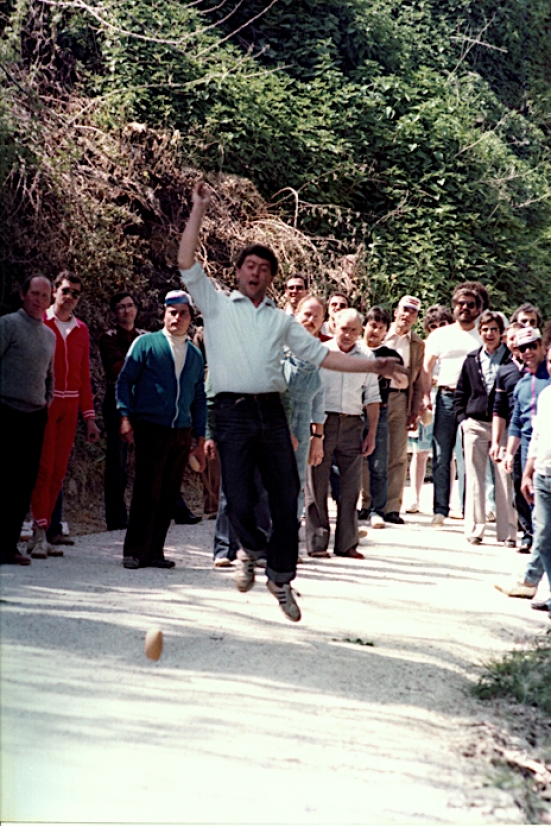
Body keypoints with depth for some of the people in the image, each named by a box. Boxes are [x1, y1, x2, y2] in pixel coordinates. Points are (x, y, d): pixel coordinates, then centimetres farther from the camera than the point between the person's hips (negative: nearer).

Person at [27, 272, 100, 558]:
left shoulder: (81, 330, 13)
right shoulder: (39, 323, 0)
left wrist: (89, 416, 12)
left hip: (70, 406, 5)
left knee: (58, 471, 3)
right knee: (43, 467, -9)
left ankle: (40, 534, 9)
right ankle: (39, 533, -8)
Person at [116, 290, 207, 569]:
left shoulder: (195, 355, 16)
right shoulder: (146, 343, 4)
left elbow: (199, 398, 19)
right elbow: (125, 380, 1)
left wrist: (200, 438, 13)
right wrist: (125, 417, -11)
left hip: (182, 433, 4)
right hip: (150, 428, -4)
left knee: (169, 494, 5)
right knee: (147, 491, -7)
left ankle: (154, 551, 12)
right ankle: (135, 552, 0)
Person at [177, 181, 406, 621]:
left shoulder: (282, 319, 20)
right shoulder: (217, 305, 11)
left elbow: (320, 354, 19)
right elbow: (187, 262, 2)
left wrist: (372, 366, 13)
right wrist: (199, 209, 1)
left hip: (272, 412, 3)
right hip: (233, 412, -3)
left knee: (286, 497, 1)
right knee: (240, 501, -7)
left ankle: (281, 577, 17)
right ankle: (251, 550, 25)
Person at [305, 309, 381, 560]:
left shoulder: (365, 360, 13)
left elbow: (372, 398, 14)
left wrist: (372, 433, 7)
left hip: (352, 425, 3)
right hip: (321, 422, -3)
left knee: (351, 486, 2)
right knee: (316, 485, -1)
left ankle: (347, 543, 9)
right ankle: (316, 543, 5)